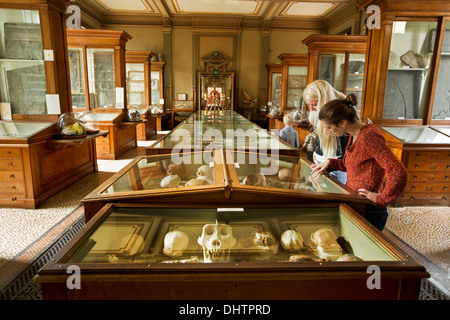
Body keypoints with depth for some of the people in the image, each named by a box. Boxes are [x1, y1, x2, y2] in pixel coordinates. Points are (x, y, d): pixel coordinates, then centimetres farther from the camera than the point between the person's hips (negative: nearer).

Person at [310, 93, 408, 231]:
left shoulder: (369, 136, -23)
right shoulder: (355, 135, 6)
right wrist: (330, 162, 11)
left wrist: (381, 199, -20)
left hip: (368, 211, -9)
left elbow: (399, 174, -29)